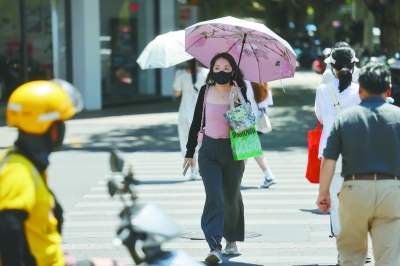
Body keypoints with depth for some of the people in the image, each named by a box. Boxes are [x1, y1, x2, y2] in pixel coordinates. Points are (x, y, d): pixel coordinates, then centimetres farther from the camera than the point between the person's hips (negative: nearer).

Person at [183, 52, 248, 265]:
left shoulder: (239, 93, -4)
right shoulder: (205, 92, 0)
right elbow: (196, 123, 7)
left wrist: (237, 101, -26)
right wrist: (190, 152, 8)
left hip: (232, 151, 0)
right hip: (209, 151, 0)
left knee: (231, 198, 12)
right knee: (214, 198, -13)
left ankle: (232, 240, 32)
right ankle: (214, 247, -18)